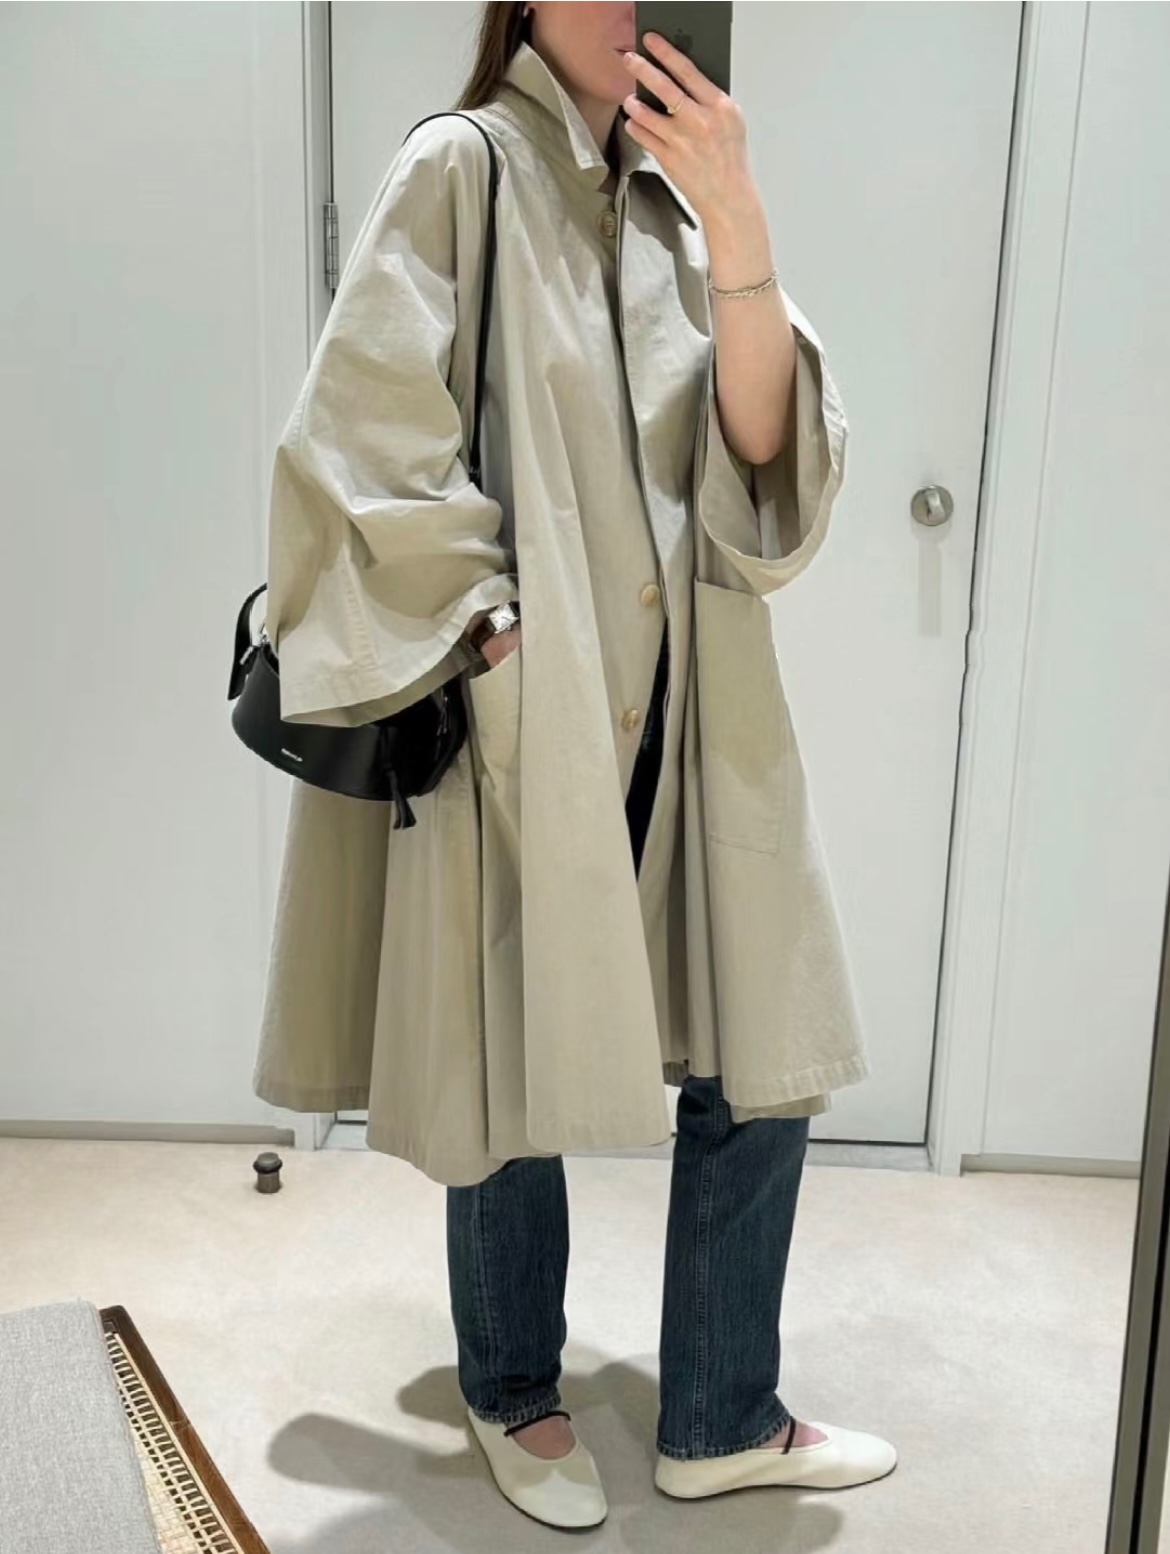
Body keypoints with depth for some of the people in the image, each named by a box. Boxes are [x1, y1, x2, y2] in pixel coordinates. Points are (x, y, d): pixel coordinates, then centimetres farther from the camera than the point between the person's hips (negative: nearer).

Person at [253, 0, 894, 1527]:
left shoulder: (681, 196, 13)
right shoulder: (460, 168, -3)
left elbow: (759, 441, 0)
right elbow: (362, 433, -10)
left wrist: (739, 225, -12)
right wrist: (488, 630, -14)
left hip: (693, 717, 6)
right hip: (522, 716, -5)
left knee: (763, 1058, 7)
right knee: (514, 1074, 8)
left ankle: (723, 1419, 27)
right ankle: (516, 1397, 33)